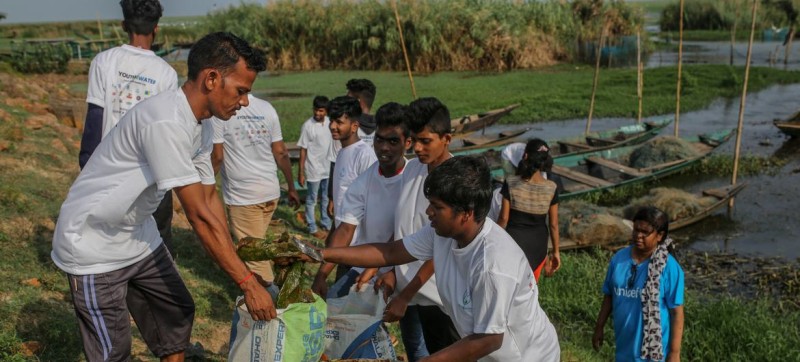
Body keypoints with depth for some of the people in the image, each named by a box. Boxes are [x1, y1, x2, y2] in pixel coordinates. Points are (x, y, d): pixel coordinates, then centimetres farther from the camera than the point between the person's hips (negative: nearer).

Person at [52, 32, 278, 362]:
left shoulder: (199, 126, -1)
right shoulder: (166, 123, -30)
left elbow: (210, 199, 6)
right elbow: (199, 216, -29)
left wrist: (239, 267, 2)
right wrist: (248, 283, -24)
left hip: (139, 238, 9)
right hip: (93, 248, -9)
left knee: (178, 312, 16)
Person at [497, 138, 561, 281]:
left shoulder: (511, 183, -17)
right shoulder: (551, 188, -12)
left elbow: (504, 218, -11)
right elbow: (553, 224, -6)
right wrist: (556, 251, 7)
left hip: (514, 240, -2)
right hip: (538, 245, 2)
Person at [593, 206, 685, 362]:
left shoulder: (669, 268, -17)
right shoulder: (619, 258, -4)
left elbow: (677, 313, -13)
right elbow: (609, 296, 8)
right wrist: (599, 328, 11)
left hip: (652, 344, -5)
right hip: (625, 340, 5)